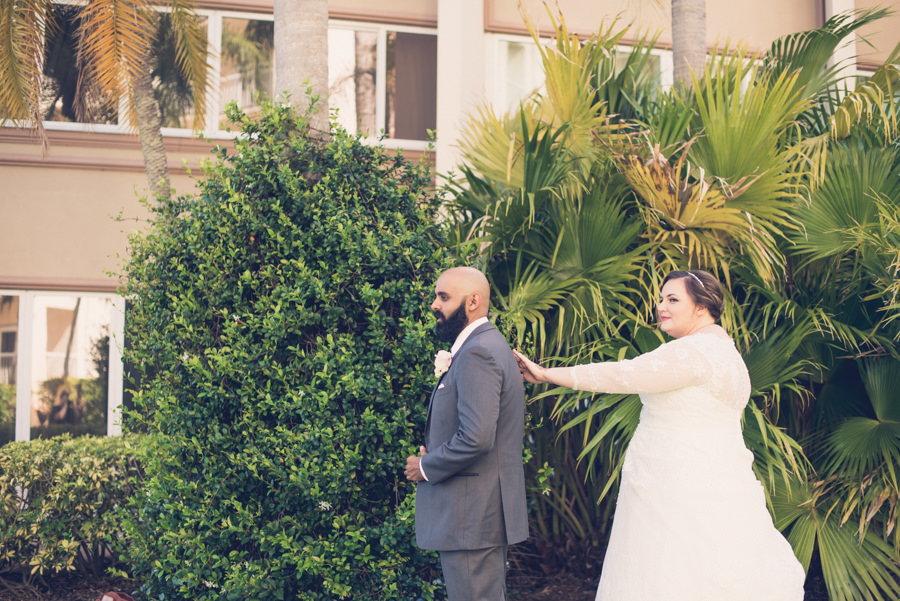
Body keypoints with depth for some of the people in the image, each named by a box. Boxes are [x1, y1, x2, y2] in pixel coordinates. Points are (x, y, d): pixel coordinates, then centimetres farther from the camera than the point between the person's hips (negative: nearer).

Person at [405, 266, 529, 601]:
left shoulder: (477, 353, -18)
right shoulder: (486, 344, 16)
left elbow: (476, 437, -27)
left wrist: (426, 467, -12)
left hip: (471, 518, -11)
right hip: (486, 510, 11)